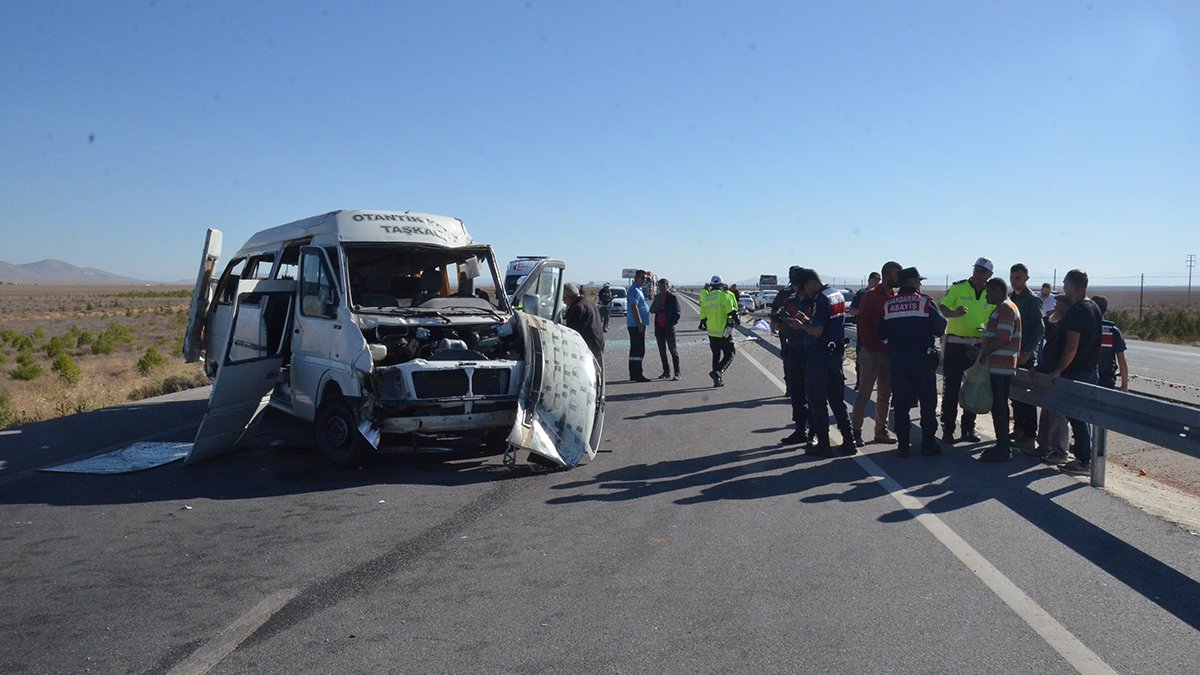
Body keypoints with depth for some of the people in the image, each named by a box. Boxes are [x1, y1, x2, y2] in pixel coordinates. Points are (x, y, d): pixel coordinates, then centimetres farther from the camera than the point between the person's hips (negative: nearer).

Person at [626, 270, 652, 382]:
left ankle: (633, 374, 17)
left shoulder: (638, 289, 19)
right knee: (639, 350, -10)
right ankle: (637, 375, -9)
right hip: (636, 325, -11)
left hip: (636, 324, 11)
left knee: (634, 349, 12)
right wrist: (640, 323, -24)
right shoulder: (634, 290, -15)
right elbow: (634, 307, -22)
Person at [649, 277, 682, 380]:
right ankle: (666, 372, 18)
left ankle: (677, 373, -3)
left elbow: (677, 313, -6)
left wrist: (671, 324, -16)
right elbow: (652, 310, 10)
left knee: (673, 350, -4)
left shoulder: (672, 297, -4)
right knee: (662, 351, 9)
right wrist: (659, 308, -10)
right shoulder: (657, 297, 12)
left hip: (669, 327, -6)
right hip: (659, 327, 6)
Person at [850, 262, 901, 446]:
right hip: (872, 353, -7)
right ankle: (855, 431, 0)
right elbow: (863, 324, -11)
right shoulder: (871, 296, -8)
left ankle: (881, 431, 19)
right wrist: (870, 348, -14)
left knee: (885, 394, 11)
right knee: (864, 393, -4)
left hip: (890, 353, 7)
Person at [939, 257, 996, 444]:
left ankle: (968, 428, 19)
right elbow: (943, 308, -9)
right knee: (951, 388, -2)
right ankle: (948, 429, 4)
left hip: (978, 346, 4)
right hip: (955, 344, -4)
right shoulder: (957, 287, -3)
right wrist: (954, 313, -30)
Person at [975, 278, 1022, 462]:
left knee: (999, 407, -7)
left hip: (1001, 367, -10)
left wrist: (984, 352, -13)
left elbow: (1003, 339, -22)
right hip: (998, 366, 10)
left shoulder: (1006, 309, -14)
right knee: (998, 406, 13)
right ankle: (1002, 446, 20)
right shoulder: (1003, 308, 20)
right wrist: (981, 351, 16)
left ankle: (1003, 450, -3)